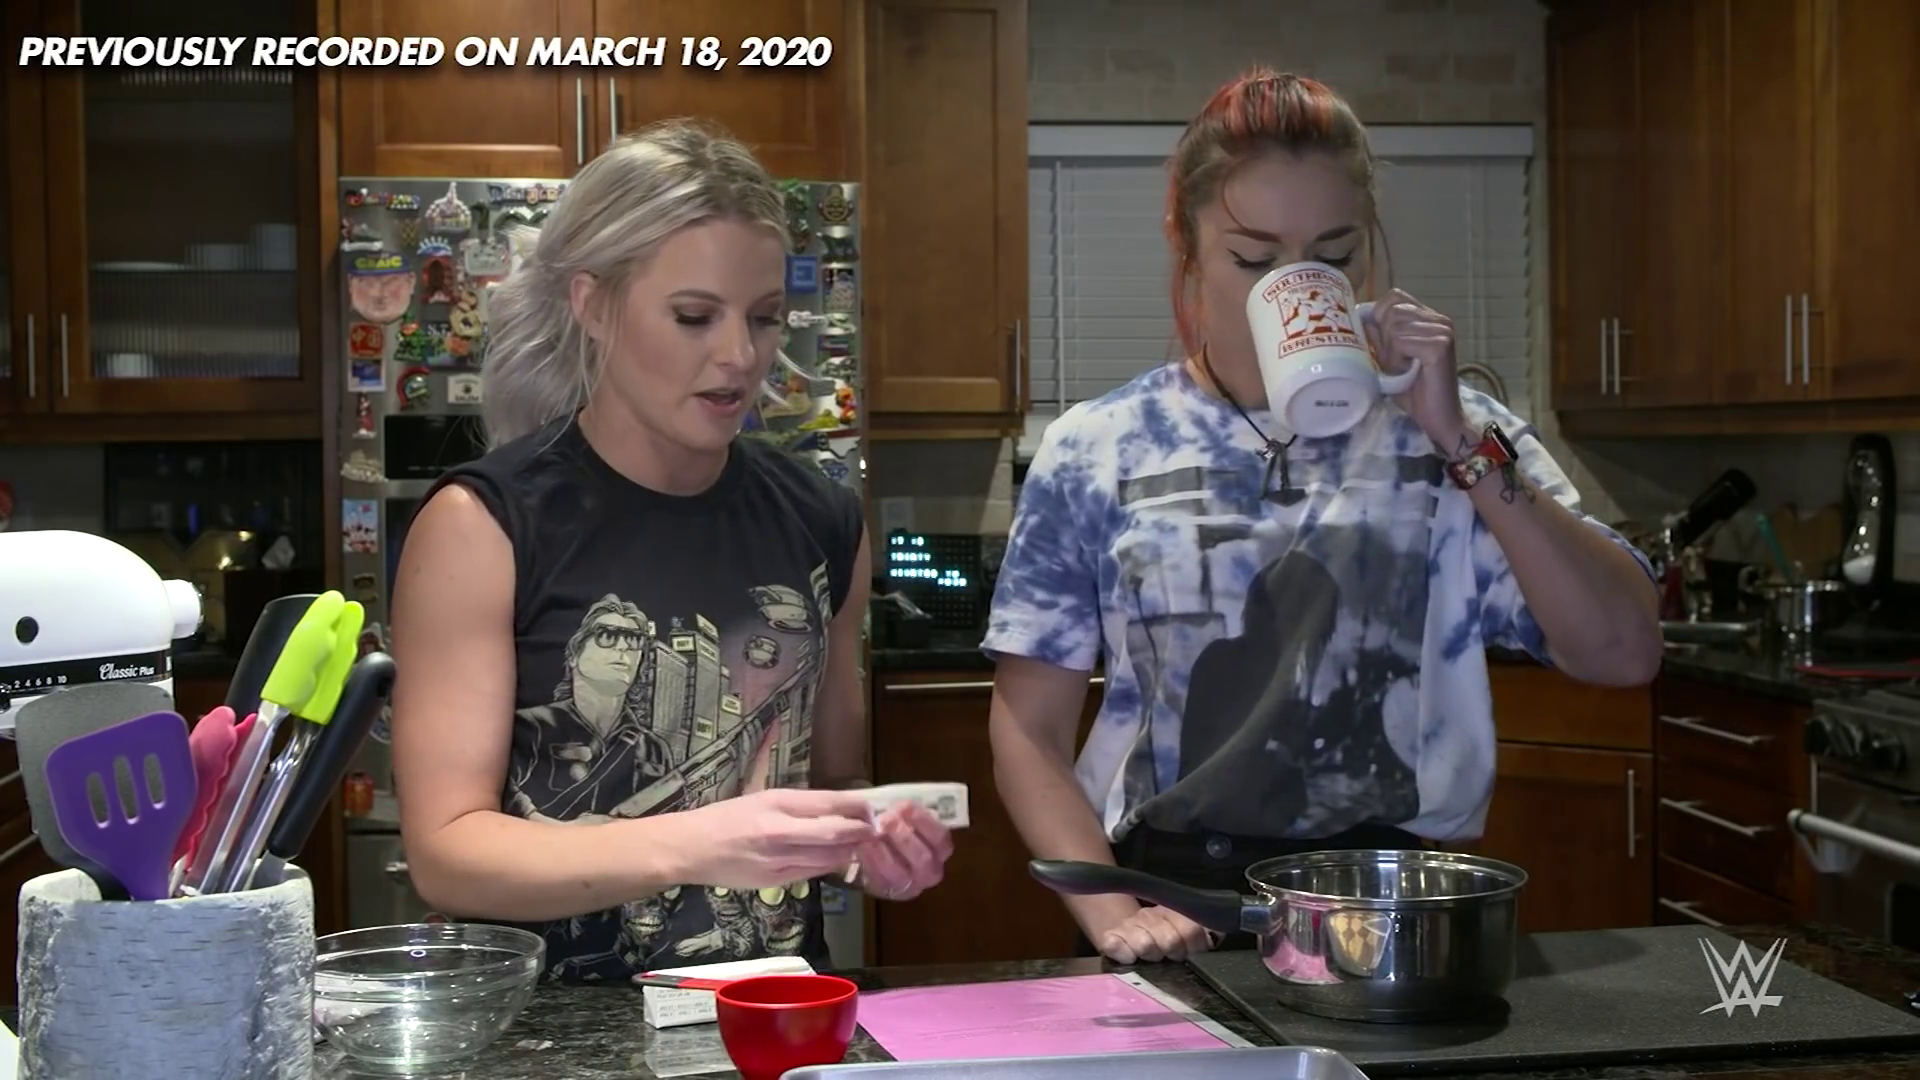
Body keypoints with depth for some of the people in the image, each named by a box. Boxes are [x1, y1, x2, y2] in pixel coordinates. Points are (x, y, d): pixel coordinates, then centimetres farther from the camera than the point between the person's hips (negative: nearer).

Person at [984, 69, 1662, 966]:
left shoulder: (1454, 438, 6)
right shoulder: (1094, 454, 4)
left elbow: (1622, 653, -4)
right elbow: (1029, 731, 5)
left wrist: (1461, 442, -10)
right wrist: (1110, 911, -9)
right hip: (1176, 917, 0)